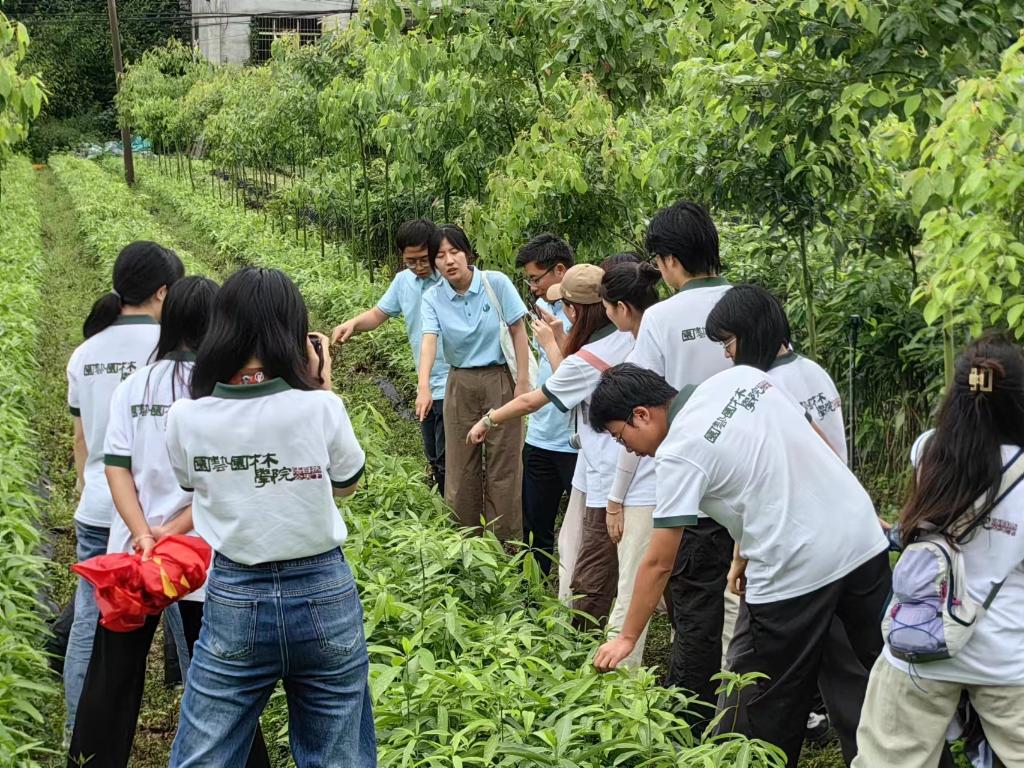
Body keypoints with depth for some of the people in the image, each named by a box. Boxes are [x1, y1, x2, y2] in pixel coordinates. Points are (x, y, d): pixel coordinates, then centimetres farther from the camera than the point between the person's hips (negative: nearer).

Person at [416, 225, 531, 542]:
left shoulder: (496, 283, -9)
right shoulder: (433, 298, -5)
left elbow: (518, 332, -4)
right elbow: (429, 340, -19)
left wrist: (523, 382, -7)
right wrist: (424, 387, -35)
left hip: (500, 381, -2)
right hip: (461, 385, 2)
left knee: (504, 466, 1)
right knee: (461, 467, 6)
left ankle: (507, 546, 11)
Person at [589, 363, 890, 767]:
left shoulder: (678, 454, -9)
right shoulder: (743, 376, 7)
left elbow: (658, 564, -6)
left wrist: (627, 638, 5)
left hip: (795, 574, -7)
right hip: (865, 537, 7)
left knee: (774, 707, 9)